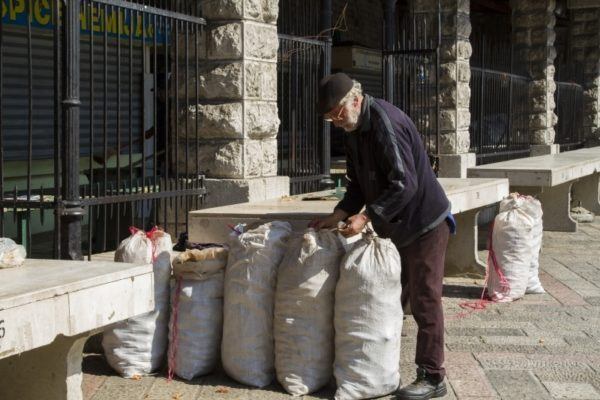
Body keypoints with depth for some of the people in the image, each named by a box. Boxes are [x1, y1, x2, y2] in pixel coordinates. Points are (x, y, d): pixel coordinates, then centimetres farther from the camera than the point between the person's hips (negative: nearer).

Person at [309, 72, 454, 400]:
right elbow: (358, 184, 13)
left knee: (424, 299, -4)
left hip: (425, 223, -9)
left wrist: (366, 216, -29)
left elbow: (404, 184, -29)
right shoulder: (353, 130, 7)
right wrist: (338, 215, -1)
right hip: (396, 226, 9)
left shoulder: (385, 123, -23)